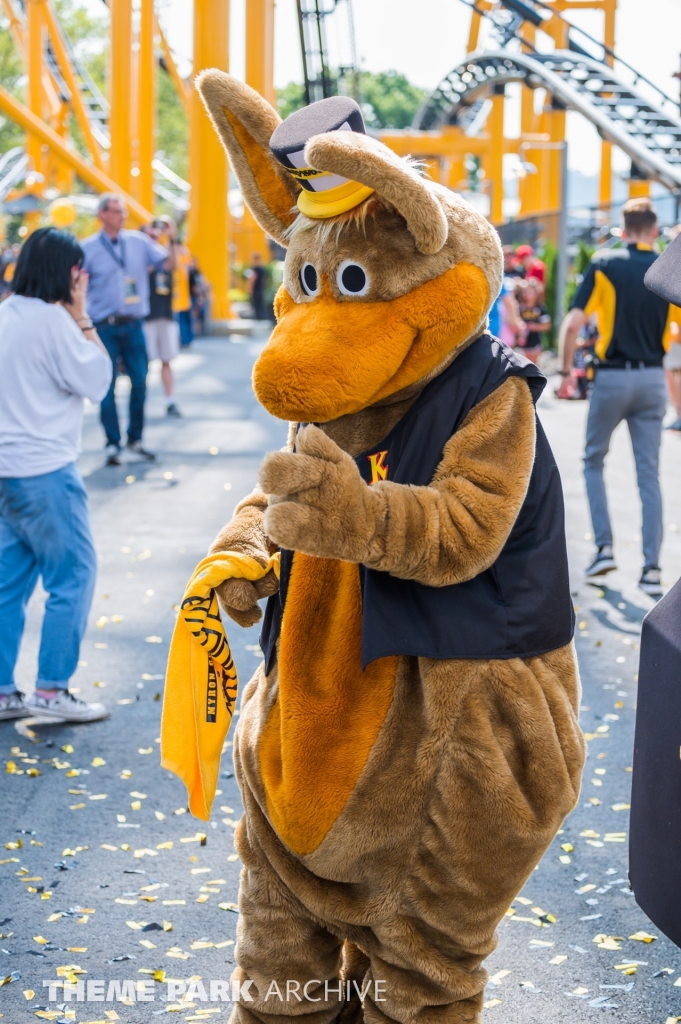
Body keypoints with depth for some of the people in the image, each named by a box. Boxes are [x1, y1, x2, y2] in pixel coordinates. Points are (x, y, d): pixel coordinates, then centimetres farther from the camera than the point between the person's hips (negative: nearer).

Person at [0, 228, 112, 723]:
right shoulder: (51, 319, -16)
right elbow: (97, 382, -11)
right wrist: (82, 317, -7)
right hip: (43, 471, -9)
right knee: (74, 576, 1)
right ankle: (51, 689, 5)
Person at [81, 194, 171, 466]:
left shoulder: (138, 241, 6)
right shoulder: (88, 248, -2)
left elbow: (169, 264, 4)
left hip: (133, 324, 3)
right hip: (105, 327, -3)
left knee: (140, 382, 5)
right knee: (107, 387, 0)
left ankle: (135, 438, 20)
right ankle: (113, 444, 8)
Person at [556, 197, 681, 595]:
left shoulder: (604, 265, -7)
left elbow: (573, 325, -12)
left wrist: (567, 371, -2)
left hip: (612, 377, -2)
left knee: (594, 461, 17)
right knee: (649, 474, 6)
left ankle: (605, 547, 8)